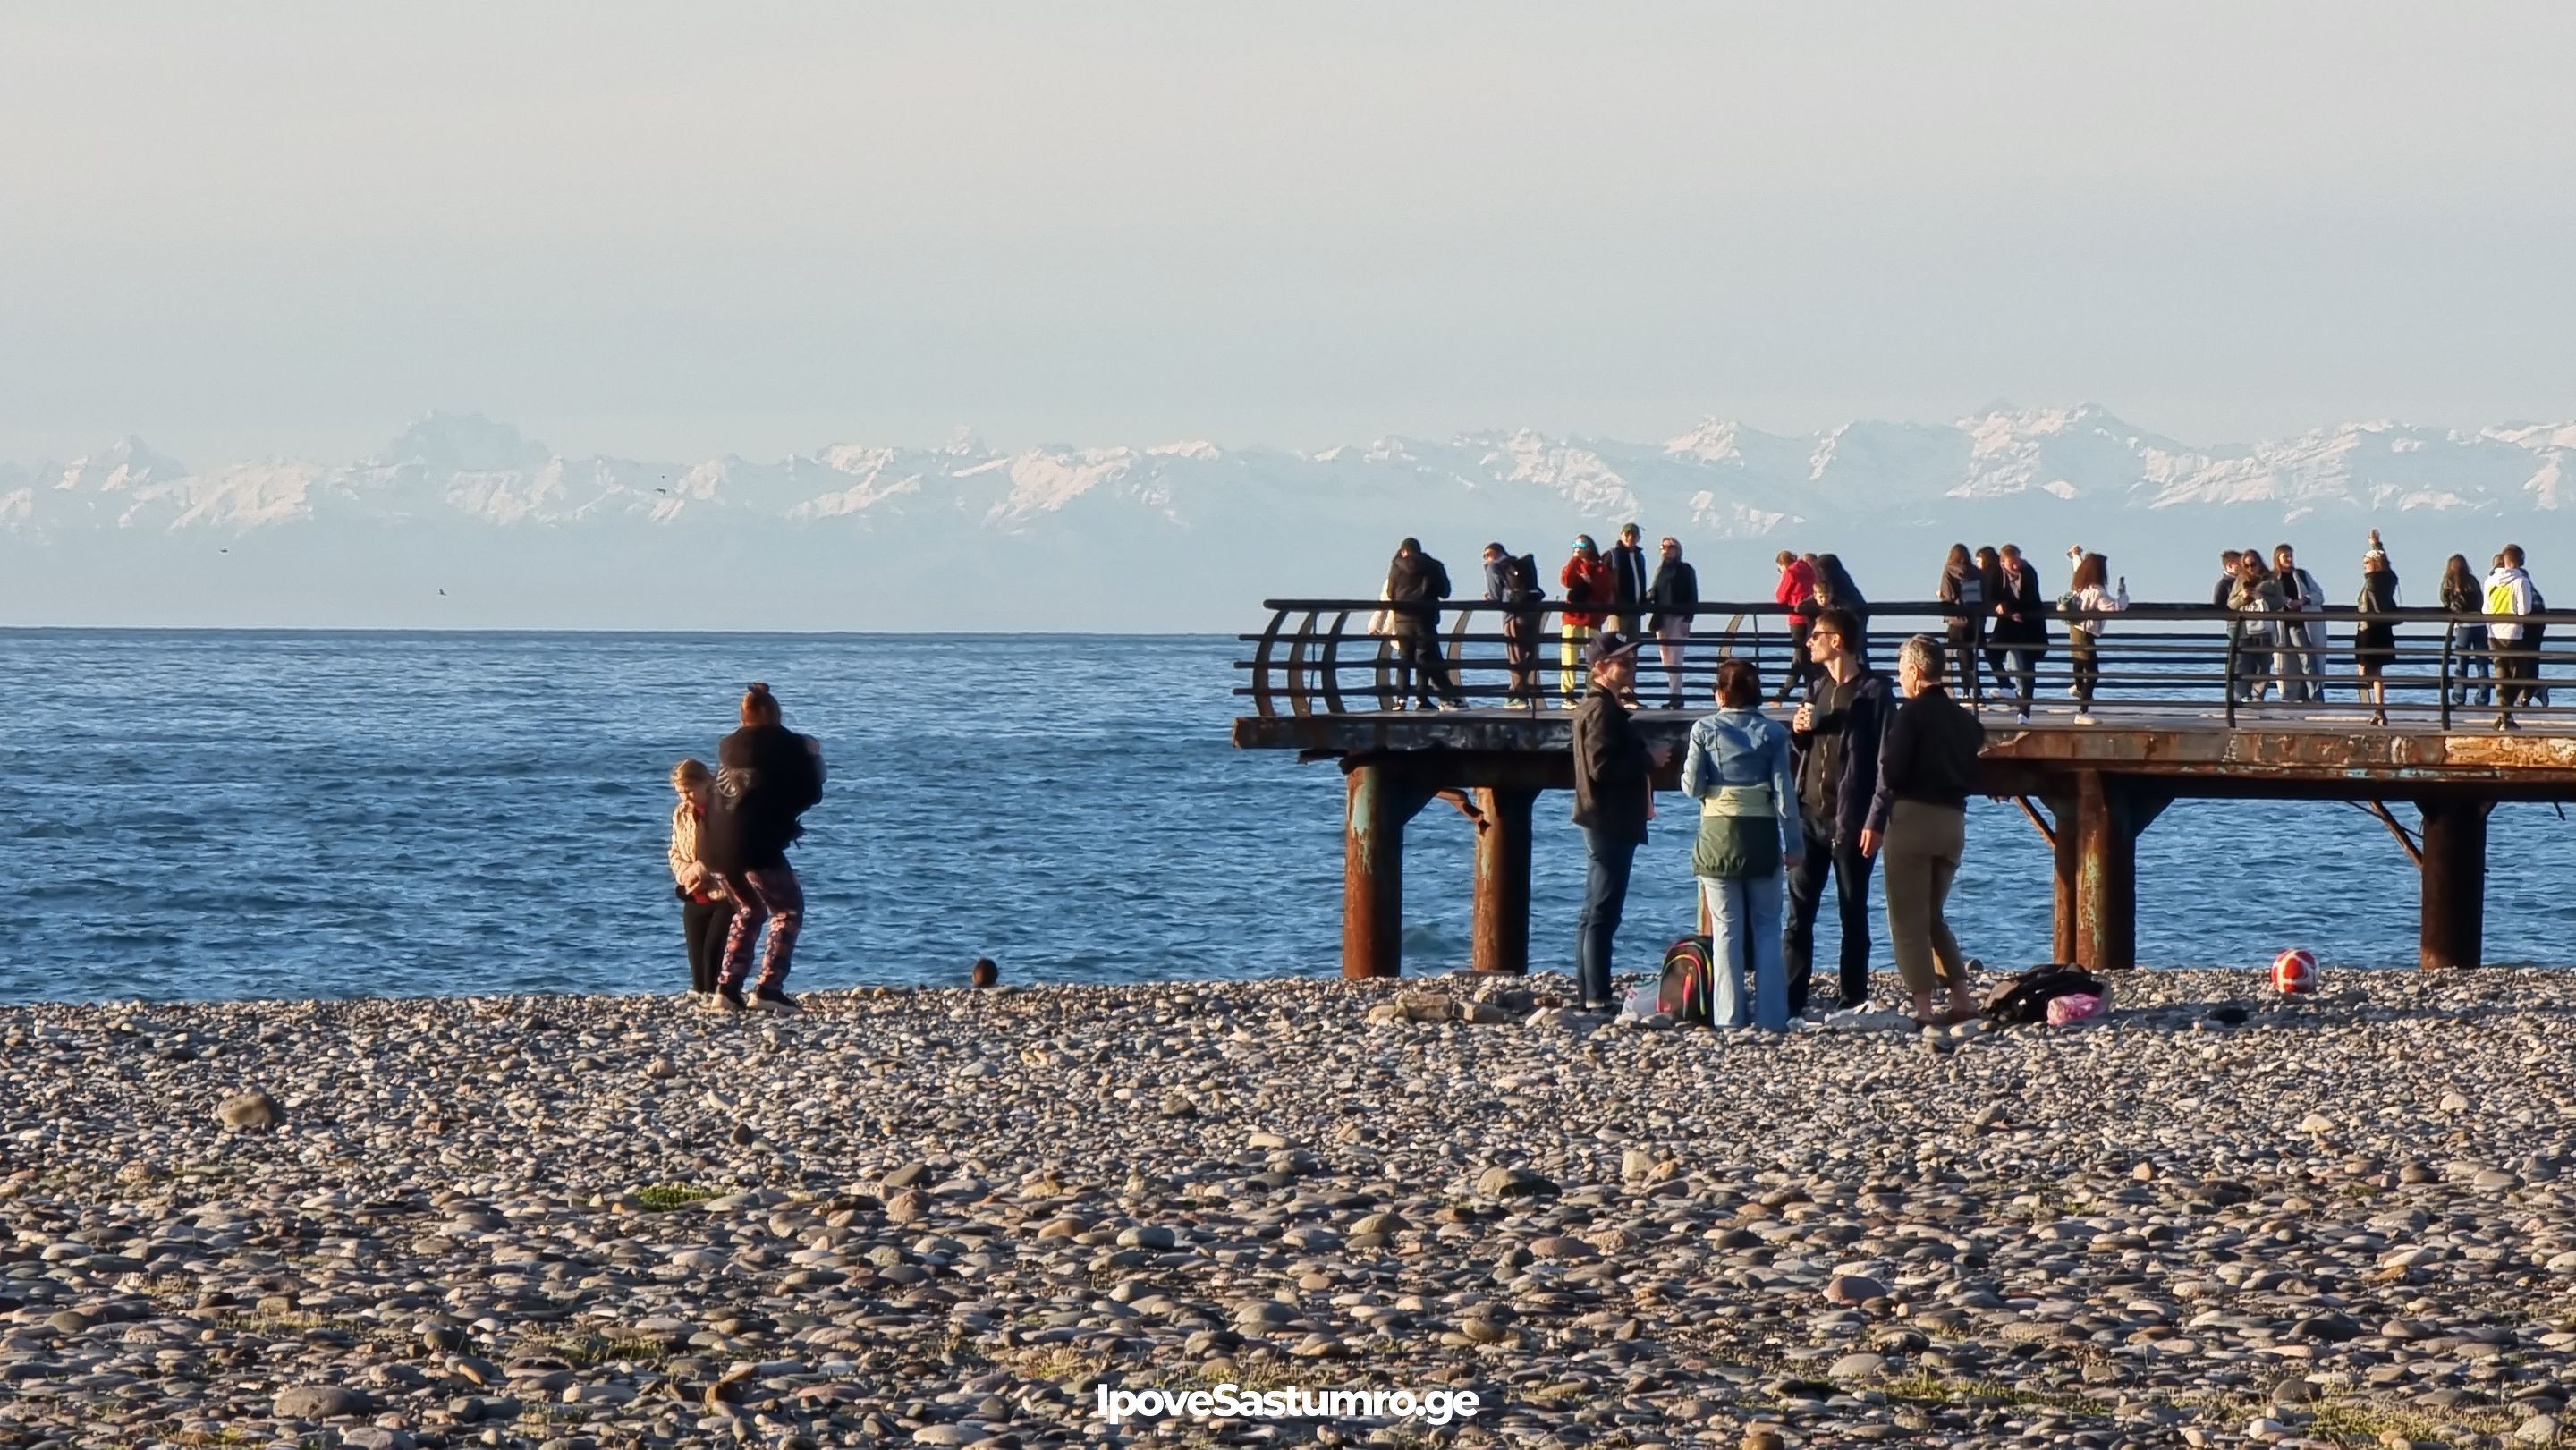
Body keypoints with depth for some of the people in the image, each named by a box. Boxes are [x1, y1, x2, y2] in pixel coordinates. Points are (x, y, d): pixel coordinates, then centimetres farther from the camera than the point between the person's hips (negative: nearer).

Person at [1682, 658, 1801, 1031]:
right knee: (1767, 927, 8)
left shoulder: (1705, 730, -4)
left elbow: (1692, 785, -5)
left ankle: (1729, 1016, 1)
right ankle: (1771, 1016, 3)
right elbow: (1784, 791, -3)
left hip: (1719, 833, -1)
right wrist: (1792, 845, 2)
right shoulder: (1773, 733, -2)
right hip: (1762, 833, 1)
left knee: (1726, 929, 5)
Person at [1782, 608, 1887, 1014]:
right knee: (1798, 911, 1)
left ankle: (1851, 999, 6)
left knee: (1852, 912, 1)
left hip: (1849, 817, -6)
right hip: (1811, 813, 6)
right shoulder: (1820, 687, 16)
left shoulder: (1871, 691, -7)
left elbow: (1883, 758, -12)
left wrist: (1872, 820, -19)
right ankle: (1790, 999, 0)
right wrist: (1799, 731, 2)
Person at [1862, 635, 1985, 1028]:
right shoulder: (1964, 719, 12)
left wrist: (1875, 822, -5)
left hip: (1912, 818, -7)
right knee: (1933, 915, 19)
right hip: (1954, 821, 7)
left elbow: (1891, 773, -13)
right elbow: (1972, 777, 13)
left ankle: (1923, 1007, -6)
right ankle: (1961, 998, 12)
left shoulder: (1909, 714, -8)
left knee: (1908, 920, 0)